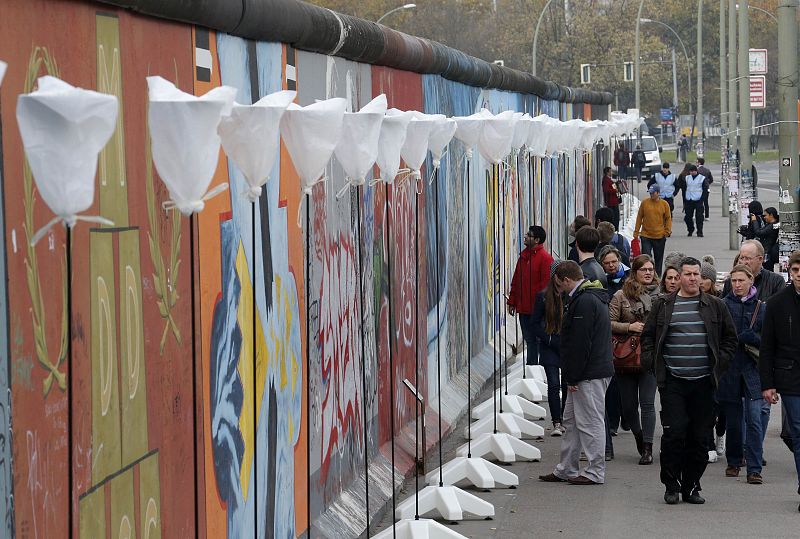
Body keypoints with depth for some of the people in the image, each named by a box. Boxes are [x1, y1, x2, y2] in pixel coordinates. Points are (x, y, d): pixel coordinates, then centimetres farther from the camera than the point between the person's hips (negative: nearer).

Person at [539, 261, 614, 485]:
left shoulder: (584, 302, -17)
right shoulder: (591, 297, 17)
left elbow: (580, 344, -21)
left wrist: (573, 376, -17)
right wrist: (572, 376, 21)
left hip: (590, 374, -11)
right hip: (594, 372, 11)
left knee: (590, 422, -4)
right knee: (572, 421, 15)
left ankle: (595, 472, 1)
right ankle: (566, 470, 20)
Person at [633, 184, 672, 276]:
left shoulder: (664, 204, -1)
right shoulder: (645, 203, 0)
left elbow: (668, 218, 4)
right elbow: (639, 218, 5)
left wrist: (668, 231, -8)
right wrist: (636, 233, 3)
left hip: (660, 237, 1)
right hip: (646, 236, -1)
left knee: (658, 259, 11)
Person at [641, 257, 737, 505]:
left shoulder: (715, 306, 9)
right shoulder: (663, 305, 7)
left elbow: (730, 338, 14)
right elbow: (648, 337, 12)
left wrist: (719, 363, 4)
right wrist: (652, 365, 1)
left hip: (703, 382, 1)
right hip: (672, 382, -1)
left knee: (699, 437, 3)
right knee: (674, 433, -9)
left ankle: (691, 486, 12)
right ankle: (671, 486, 1)